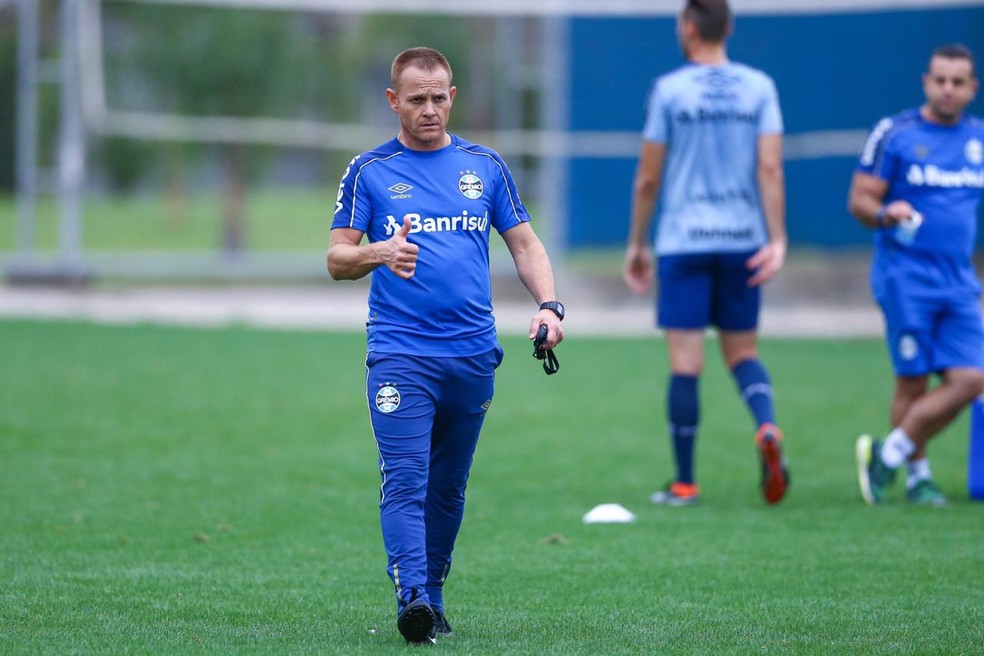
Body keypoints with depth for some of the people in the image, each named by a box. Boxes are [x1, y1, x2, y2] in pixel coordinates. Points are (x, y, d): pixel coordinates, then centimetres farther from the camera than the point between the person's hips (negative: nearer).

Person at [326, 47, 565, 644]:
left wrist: (548, 305, -5)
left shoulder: (485, 165, 11)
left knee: (448, 487, 10)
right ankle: (411, 598, -25)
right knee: (405, 480, -15)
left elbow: (525, 243, 13)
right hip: (399, 353, -3)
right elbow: (337, 259, 2)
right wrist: (378, 253, -21)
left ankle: (433, 594, 19)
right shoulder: (369, 171, 4)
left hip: (474, 354, 3)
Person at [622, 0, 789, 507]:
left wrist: (637, 245, 9)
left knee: (685, 362, 0)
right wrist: (777, 241, -4)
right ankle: (767, 427, -15)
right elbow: (770, 168, -4)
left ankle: (684, 484, 3)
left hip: (683, 241, -3)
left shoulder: (669, 90, -3)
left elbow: (648, 178, 0)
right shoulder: (759, 87, 4)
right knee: (742, 352, 15)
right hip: (743, 240, 3)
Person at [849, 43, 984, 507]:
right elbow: (859, 199, -2)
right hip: (905, 277, -5)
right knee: (913, 381, -6)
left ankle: (887, 454, 6)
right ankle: (916, 475, 9)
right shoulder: (894, 134, -1)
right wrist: (885, 214, -23)